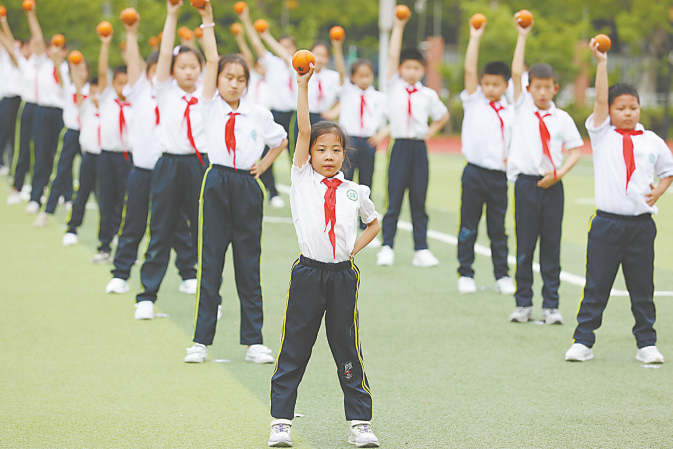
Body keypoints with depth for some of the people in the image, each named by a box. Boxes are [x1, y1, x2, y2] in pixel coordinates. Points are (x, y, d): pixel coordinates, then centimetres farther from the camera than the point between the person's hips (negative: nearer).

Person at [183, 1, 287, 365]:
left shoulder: (258, 114, 4)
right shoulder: (211, 105, 1)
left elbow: (281, 140, 20)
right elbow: (212, 60, -7)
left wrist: (263, 166, 8)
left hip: (247, 187, 1)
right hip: (216, 185, -1)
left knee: (249, 264, 6)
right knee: (209, 262, 1)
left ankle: (254, 341, 12)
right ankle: (201, 341, 5)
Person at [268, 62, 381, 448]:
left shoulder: (355, 192, 8)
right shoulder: (302, 179, 2)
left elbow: (374, 223, 24)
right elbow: (303, 130, -7)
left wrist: (355, 248, 7)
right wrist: (303, 86, -14)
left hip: (343, 275, 1)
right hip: (308, 272, -1)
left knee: (348, 348, 7)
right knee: (294, 348, 2)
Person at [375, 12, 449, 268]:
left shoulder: (428, 94, 6)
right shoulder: (395, 86, 3)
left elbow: (443, 116, 21)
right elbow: (393, 56, -5)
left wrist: (431, 132, 6)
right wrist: (398, 27, -8)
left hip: (420, 148, 1)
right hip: (400, 147, -1)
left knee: (419, 201, 5)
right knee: (394, 199, -2)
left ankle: (421, 250, 7)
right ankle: (387, 248, 2)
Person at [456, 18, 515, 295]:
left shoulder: (509, 113, 7)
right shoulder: (474, 101, 2)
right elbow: (470, 70, -8)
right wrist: (475, 38, -10)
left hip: (499, 175, 1)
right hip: (475, 171, -1)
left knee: (498, 228, 8)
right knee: (468, 226, 3)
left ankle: (502, 275, 15)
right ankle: (465, 274, 11)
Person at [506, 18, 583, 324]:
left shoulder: (562, 118, 5)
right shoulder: (522, 106, 4)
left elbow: (575, 151, 8)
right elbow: (516, 72, -5)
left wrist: (560, 173, -8)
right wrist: (522, 36, -8)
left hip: (552, 185, 0)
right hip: (525, 183, 0)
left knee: (551, 246, 3)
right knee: (524, 246, 2)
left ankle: (551, 305, 9)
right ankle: (523, 304, 10)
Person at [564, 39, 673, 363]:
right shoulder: (602, 134, 2)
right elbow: (600, 99, -10)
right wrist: (601, 63, -17)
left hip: (641, 223, 2)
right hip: (607, 223, -1)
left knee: (642, 288, 7)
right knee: (596, 287, 1)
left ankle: (646, 344, 15)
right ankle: (583, 342, 8)